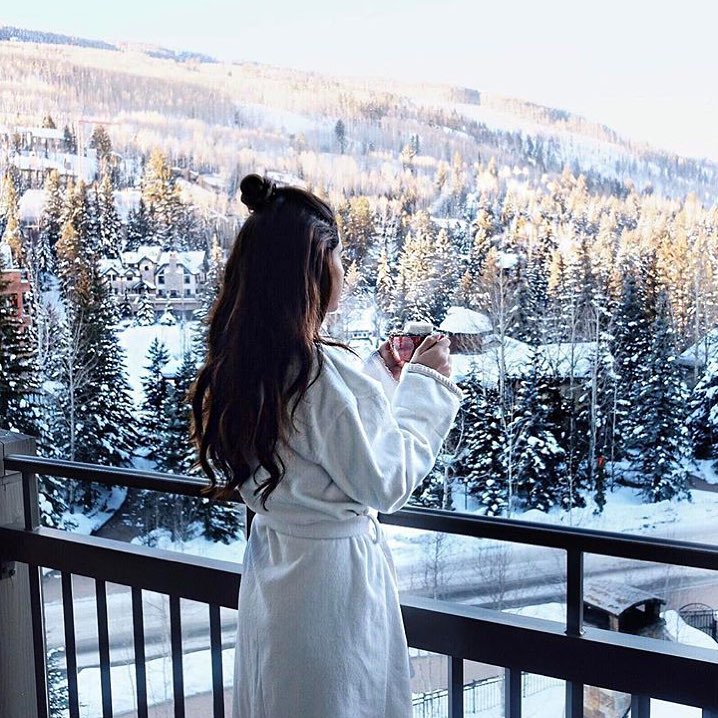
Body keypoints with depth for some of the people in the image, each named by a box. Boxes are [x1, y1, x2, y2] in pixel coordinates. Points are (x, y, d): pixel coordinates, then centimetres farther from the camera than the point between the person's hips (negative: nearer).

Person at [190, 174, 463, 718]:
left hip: (270, 566, 8)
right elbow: (385, 483, -17)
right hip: (333, 569, -8)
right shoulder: (326, 369, -26)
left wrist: (382, 374, 13)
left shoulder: (238, 365, 0)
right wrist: (427, 383, -8)